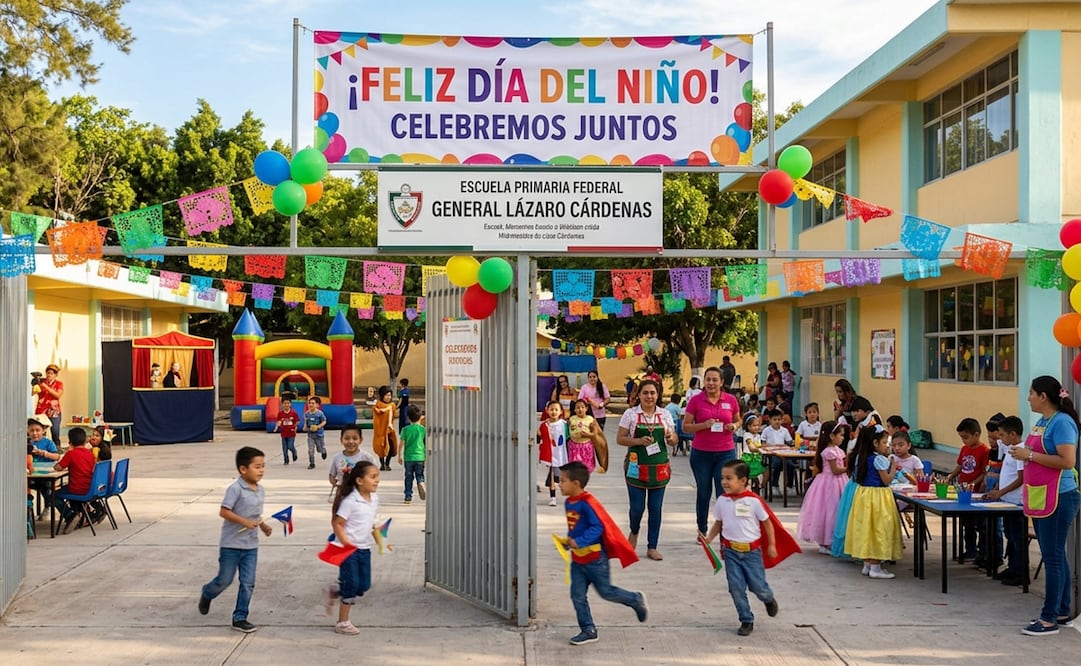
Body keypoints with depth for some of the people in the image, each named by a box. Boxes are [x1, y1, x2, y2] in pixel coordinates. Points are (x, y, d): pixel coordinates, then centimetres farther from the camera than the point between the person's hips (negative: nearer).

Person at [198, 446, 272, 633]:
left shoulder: (260, 490, 6)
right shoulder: (235, 489, -18)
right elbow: (224, 512, -19)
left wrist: (263, 526, 1)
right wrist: (244, 522, -26)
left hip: (251, 545, 6)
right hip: (231, 544, -6)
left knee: (248, 583, 4)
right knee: (225, 580, 7)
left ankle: (240, 618, 15)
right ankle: (206, 595, 39)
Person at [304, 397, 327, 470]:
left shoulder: (319, 413, -17)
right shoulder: (307, 413, -3)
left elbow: (324, 422, -10)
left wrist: (318, 427, -23)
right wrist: (305, 427, -4)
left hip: (319, 434, -3)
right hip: (310, 434, 3)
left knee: (320, 449, 10)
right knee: (310, 450, -1)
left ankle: (324, 451, 46)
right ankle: (312, 464, 11)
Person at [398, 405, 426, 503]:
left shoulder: (405, 429, -3)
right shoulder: (423, 429, -1)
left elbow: (402, 444, -2)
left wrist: (399, 456, 8)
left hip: (408, 457, 0)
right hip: (420, 456, 0)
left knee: (409, 477, 10)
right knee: (419, 475, 10)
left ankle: (408, 496, 10)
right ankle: (421, 483, -22)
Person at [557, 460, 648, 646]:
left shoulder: (587, 503, -22)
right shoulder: (568, 502, 6)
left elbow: (597, 527, -26)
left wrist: (579, 542, -33)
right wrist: (568, 541, 2)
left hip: (595, 558, -8)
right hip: (577, 559, 8)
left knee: (606, 592, 5)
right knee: (577, 595, 6)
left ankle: (636, 600, 28)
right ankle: (588, 630, 17)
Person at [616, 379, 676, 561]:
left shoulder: (665, 415, 6)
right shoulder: (630, 414, -2)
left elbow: (673, 440, 12)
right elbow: (620, 439, -3)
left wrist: (671, 438, -12)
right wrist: (639, 441, -18)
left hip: (659, 468, 3)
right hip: (636, 467, -2)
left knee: (656, 508, 5)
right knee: (637, 506, 0)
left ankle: (652, 547, 16)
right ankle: (634, 531, 34)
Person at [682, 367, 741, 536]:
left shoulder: (731, 400, 2)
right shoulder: (696, 400, -3)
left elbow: (737, 420, 18)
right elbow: (685, 427, -2)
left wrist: (734, 426, -5)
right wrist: (704, 425, -18)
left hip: (726, 452, 0)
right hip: (701, 453, 0)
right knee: (703, 493, 13)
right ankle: (702, 530, 29)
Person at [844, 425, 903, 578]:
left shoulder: (861, 457, 7)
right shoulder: (879, 459, -17)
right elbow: (886, 480, -16)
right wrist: (893, 466, -3)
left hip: (864, 493, 9)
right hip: (877, 496, -8)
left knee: (866, 528, 13)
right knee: (878, 529, -2)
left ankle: (867, 564, 20)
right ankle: (875, 567, 2)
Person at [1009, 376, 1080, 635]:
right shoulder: (1041, 421, 11)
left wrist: (1030, 455, -20)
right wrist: (1022, 453, 7)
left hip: (1058, 498, -10)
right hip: (1040, 498, 10)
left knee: (1053, 558, -4)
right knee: (1054, 556, 16)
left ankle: (1050, 619, 2)